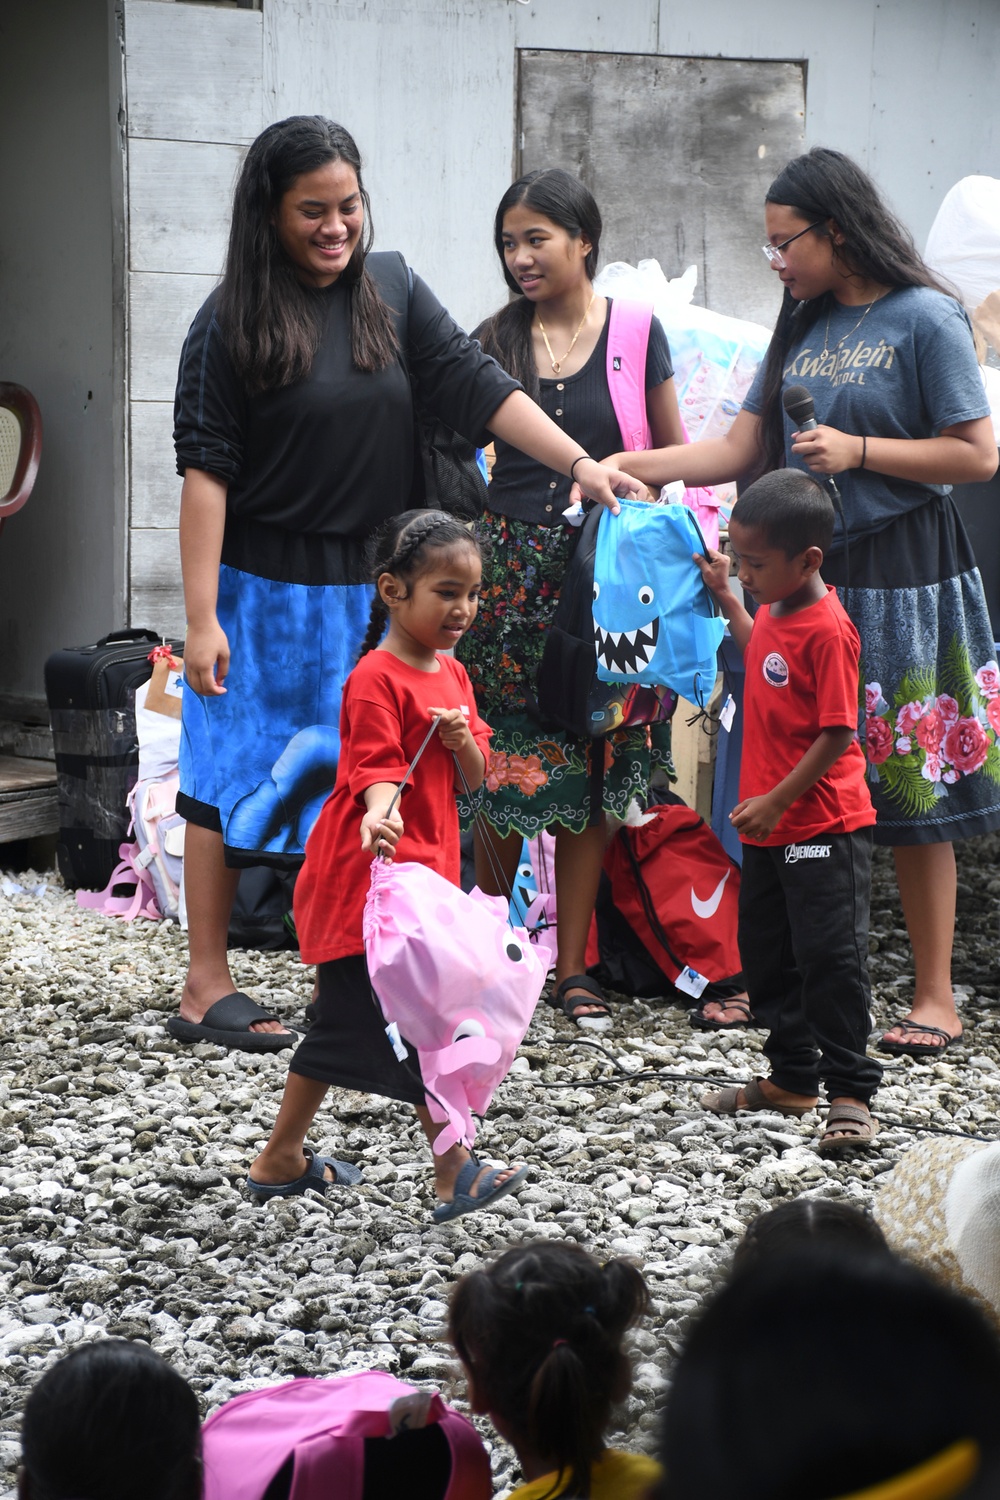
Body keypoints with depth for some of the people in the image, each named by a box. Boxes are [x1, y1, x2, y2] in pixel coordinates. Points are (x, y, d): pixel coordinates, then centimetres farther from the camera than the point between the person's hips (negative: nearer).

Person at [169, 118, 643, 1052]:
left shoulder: (391, 290, 5)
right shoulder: (232, 323, -9)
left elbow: (474, 387, 1)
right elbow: (205, 471, -11)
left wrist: (581, 465, -11)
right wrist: (201, 617, -15)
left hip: (370, 585, 5)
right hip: (264, 588, -4)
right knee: (237, 774, 2)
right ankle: (206, 987, 9)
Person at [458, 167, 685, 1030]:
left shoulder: (634, 335, 3)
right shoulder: (494, 343, 6)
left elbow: (677, 457, 9)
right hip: (509, 565, 1)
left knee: (590, 775, 4)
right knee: (505, 767, 0)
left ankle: (572, 967, 12)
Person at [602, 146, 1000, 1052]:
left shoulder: (924, 319, -7)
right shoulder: (803, 326, 13)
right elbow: (743, 450, 13)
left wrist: (858, 451, -13)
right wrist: (635, 468, 3)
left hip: (898, 579, -6)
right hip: (805, 572, 6)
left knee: (908, 785, -3)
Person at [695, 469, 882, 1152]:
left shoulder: (827, 631, -20)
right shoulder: (775, 610, 7)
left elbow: (837, 734, -21)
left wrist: (776, 801, -20)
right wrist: (723, 595, 26)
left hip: (823, 827, -10)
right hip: (769, 823, 10)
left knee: (830, 955, -6)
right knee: (767, 952, 15)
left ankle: (850, 1091, 3)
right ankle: (793, 1076, 27)